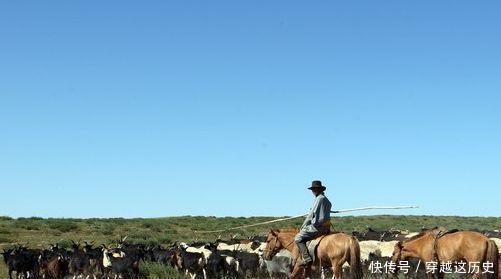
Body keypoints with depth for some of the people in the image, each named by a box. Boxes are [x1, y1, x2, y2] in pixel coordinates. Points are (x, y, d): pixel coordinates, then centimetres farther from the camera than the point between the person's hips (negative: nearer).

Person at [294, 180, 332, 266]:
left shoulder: (319, 199, -11)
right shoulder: (327, 200, 18)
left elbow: (311, 214, -12)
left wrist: (303, 226, -2)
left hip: (318, 227, -10)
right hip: (326, 228, 10)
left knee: (298, 238, -9)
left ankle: (306, 258, -21)